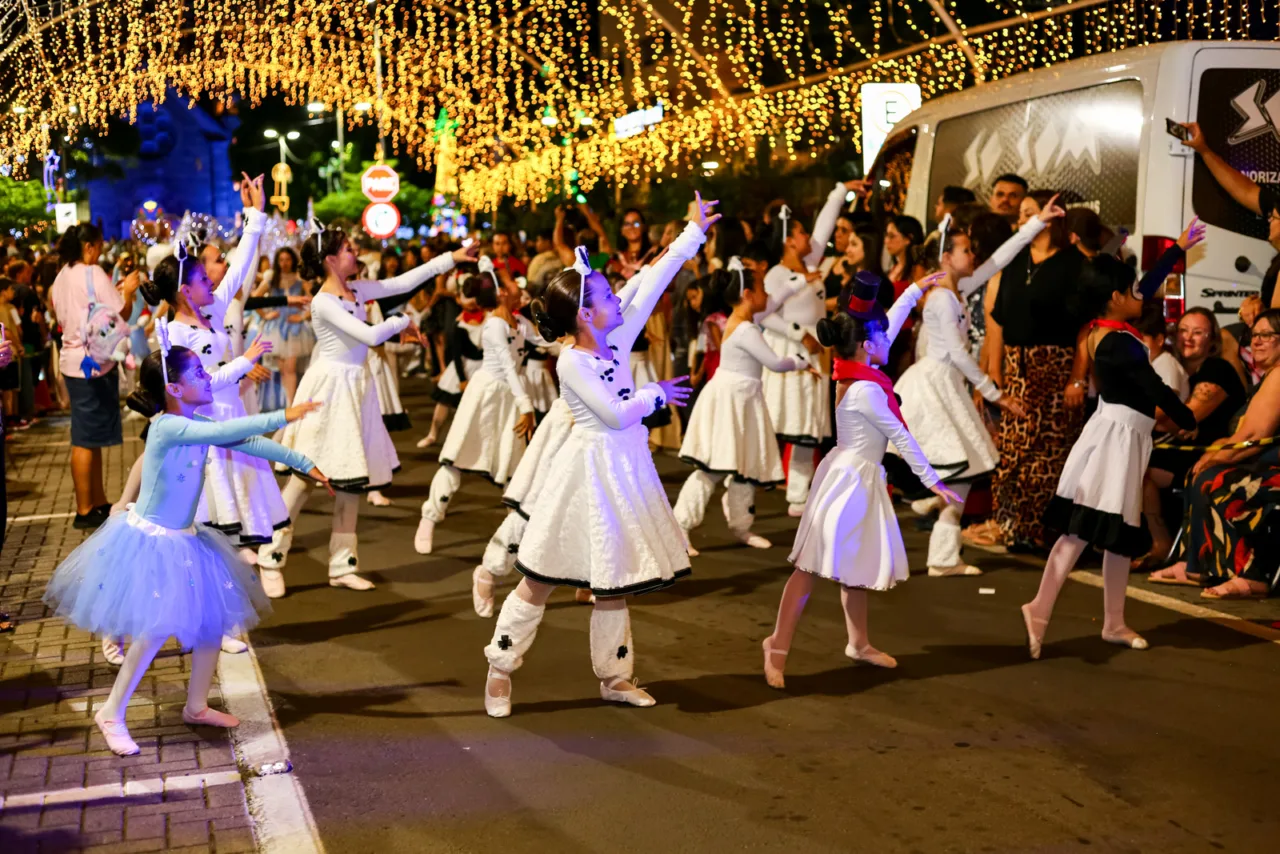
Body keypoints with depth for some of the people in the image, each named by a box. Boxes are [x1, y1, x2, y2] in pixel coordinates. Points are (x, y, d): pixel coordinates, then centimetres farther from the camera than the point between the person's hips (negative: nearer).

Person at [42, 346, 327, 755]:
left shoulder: (198, 425, 1)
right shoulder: (168, 426, -23)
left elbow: (248, 442, 3)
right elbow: (226, 432, -34)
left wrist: (305, 464, 0)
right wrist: (283, 416, -31)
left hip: (183, 540, 9)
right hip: (149, 541, -9)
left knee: (215, 619, 10)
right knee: (157, 629, -11)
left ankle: (197, 707, 26)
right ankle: (112, 713, 7)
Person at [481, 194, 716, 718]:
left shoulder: (617, 341, 1)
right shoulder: (571, 363, -17)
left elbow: (652, 283, 2)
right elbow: (616, 414, -20)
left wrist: (695, 232, 3)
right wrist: (656, 395, -5)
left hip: (626, 469, 7)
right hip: (590, 471, -7)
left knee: (614, 581, 15)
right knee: (542, 578, 2)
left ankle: (614, 675, 26)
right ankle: (501, 668, 14)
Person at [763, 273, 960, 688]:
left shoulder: (858, 369, 3)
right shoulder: (865, 389, -22)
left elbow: (891, 322, 16)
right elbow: (901, 436, -17)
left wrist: (916, 289, 25)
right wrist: (931, 479, -11)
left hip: (861, 479, 10)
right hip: (848, 479, -10)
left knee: (855, 564, 17)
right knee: (813, 565, -7)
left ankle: (859, 643, 28)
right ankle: (778, 646, -3)